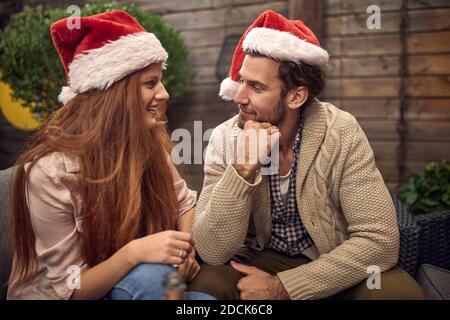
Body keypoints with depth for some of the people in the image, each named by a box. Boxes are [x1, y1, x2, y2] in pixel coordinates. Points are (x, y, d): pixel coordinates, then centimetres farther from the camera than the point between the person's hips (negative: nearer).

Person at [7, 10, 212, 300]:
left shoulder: (148, 142, -8)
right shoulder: (50, 171, -25)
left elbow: (185, 203, 5)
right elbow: (71, 288, -21)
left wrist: (185, 249, -17)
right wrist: (133, 252, -38)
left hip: (129, 283, 5)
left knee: (206, 295, -19)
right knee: (150, 275, -30)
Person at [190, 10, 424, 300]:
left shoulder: (341, 133, -18)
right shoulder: (225, 139, -13)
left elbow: (379, 239, -22)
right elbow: (212, 252, -17)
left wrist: (282, 286, -25)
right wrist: (241, 171, -31)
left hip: (332, 266, 1)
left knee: (398, 289, -27)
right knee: (207, 285, -29)